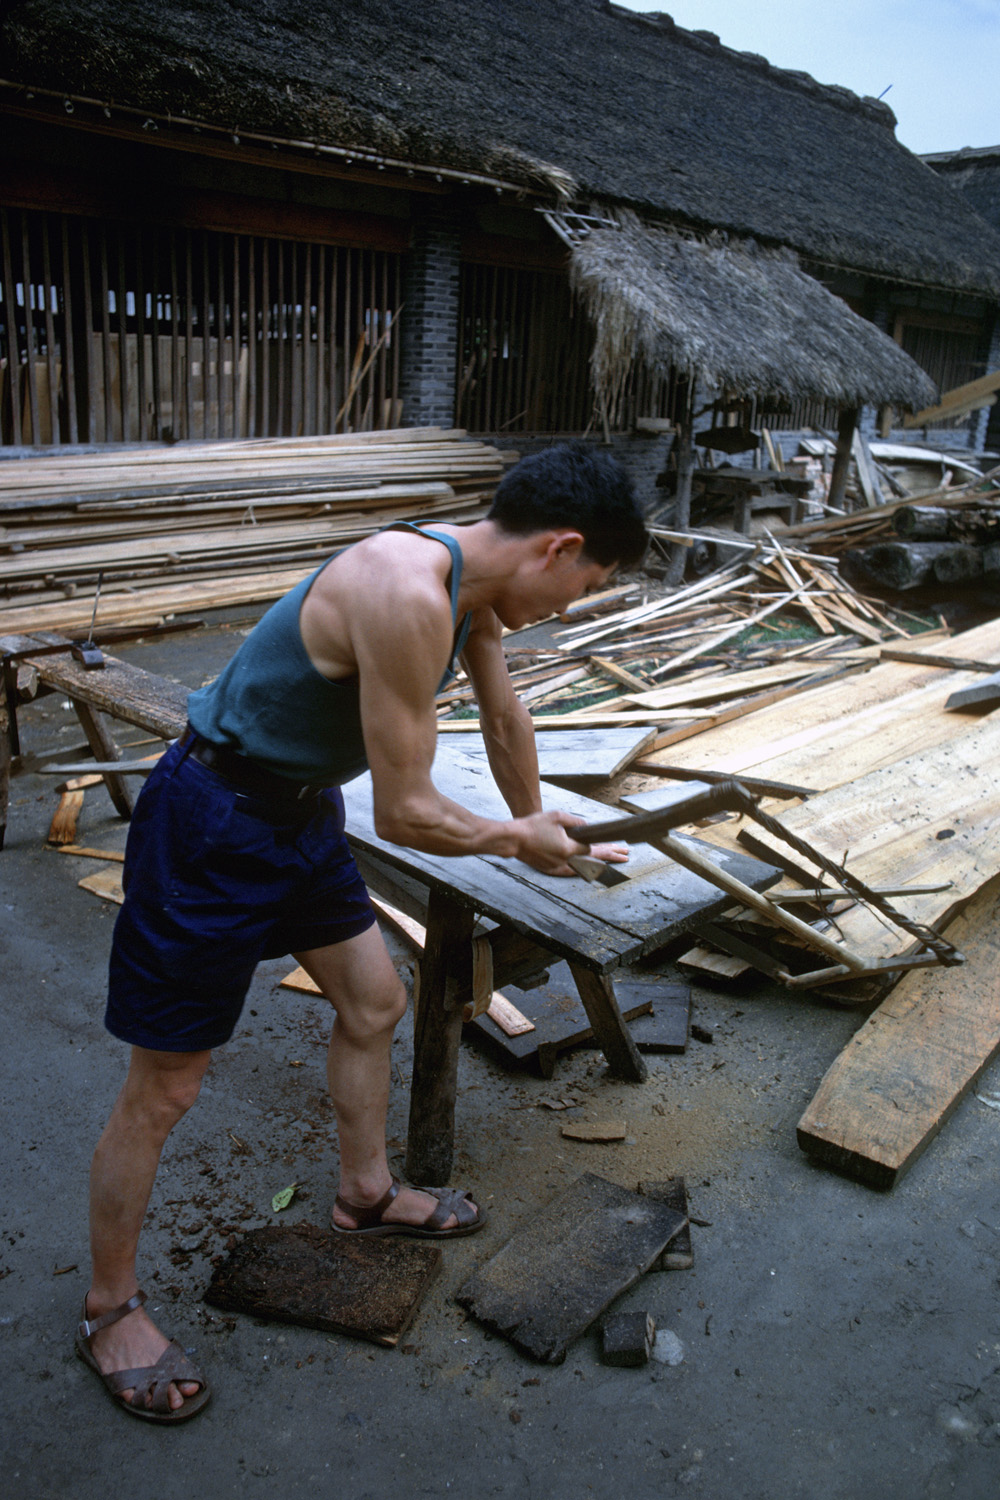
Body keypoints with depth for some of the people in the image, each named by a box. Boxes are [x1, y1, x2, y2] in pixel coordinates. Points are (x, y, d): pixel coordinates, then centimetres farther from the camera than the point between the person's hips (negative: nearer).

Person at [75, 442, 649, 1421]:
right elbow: (405, 814, -26)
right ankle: (109, 1311, 28)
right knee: (162, 1090, 5)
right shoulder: (406, 596, -32)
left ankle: (365, 1194, 45)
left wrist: (532, 820, 30)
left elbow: (504, 716, 17)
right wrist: (518, 840, -8)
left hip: (302, 811, 9)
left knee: (373, 1001, 20)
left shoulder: (473, 580, -1)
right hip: (212, 827, -9)